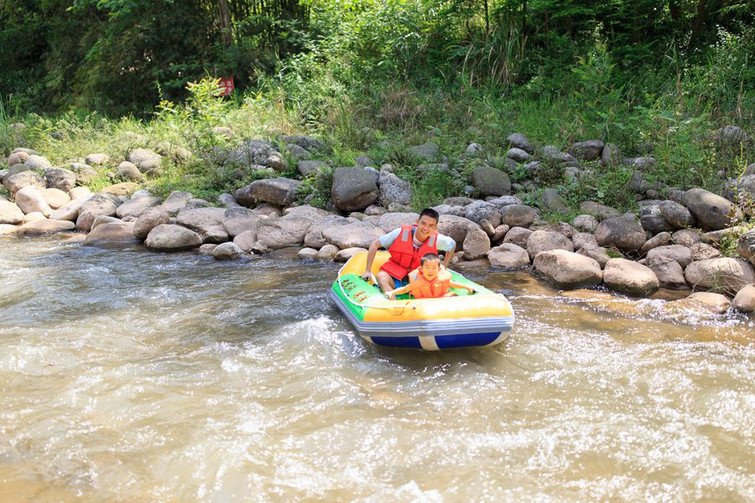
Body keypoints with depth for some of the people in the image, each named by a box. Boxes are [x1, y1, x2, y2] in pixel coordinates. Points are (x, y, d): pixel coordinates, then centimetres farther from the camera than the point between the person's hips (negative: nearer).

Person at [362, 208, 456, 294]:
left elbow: (452, 245, 13)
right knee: (381, 276, -34)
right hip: (395, 278, -2)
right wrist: (367, 271, -8)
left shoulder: (436, 240, -9)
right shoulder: (401, 233, -15)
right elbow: (375, 244, -6)